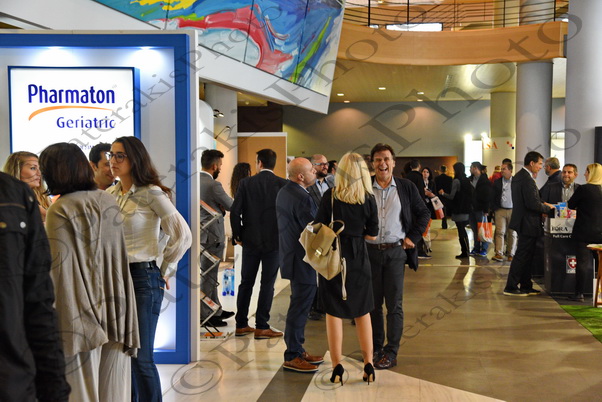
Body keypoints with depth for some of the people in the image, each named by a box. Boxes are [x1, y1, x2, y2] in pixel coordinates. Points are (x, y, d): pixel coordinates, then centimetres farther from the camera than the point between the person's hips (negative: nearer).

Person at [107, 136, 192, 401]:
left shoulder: (150, 194, -9)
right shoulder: (110, 195, 9)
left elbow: (182, 235, -11)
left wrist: (165, 271, -5)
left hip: (142, 278, -6)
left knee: (140, 356, -2)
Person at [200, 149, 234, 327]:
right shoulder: (213, 185, -21)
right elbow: (233, 207, -11)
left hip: (200, 232, 9)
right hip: (212, 236, -9)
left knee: (210, 275, 18)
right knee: (208, 276, 0)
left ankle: (216, 310, 29)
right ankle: (203, 315, 8)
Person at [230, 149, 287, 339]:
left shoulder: (246, 183, -3)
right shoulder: (283, 184, -6)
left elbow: (235, 212, -7)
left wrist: (238, 236, 5)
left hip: (250, 240, 2)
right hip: (274, 241, -1)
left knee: (246, 282, 12)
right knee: (267, 284, 3)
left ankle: (241, 325, 18)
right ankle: (261, 327, 4)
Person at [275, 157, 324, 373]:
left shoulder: (283, 192, 10)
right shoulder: (302, 198, -22)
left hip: (292, 255, 10)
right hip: (303, 260, -10)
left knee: (299, 306, 18)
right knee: (299, 308, -1)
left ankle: (297, 350, 28)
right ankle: (292, 357, 7)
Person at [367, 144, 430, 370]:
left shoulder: (406, 187, 4)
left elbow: (424, 214, 10)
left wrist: (412, 238, 1)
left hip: (395, 251, 0)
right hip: (370, 251, 1)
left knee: (394, 304, 1)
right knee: (372, 303, 8)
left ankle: (391, 352, 8)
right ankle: (375, 347, 21)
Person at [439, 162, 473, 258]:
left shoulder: (456, 181, -13)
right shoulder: (467, 180, 8)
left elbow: (451, 196, -13)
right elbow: (470, 195, 12)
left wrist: (442, 193, 3)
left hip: (458, 210, -7)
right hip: (466, 210, 7)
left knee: (461, 231, -3)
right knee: (463, 231, 13)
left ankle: (465, 252, -1)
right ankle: (465, 251, 15)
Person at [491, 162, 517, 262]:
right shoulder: (497, 182, 7)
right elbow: (494, 197, 8)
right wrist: (494, 210, 2)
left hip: (513, 210, -1)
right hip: (500, 210, 1)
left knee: (512, 233, 6)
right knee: (500, 232, -7)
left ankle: (511, 254, 15)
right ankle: (499, 254, -10)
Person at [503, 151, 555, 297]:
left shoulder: (518, 177, 13)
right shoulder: (527, 179, -20)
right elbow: (533, 204, -24)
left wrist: (542, 204, 9)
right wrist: (547, 207, -8)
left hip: (522, 222, 10)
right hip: (528, 223, -10)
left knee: (526, 256, 16)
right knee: (522, 256, -3)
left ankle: (526, 286, 23)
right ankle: (511, 287, 2)